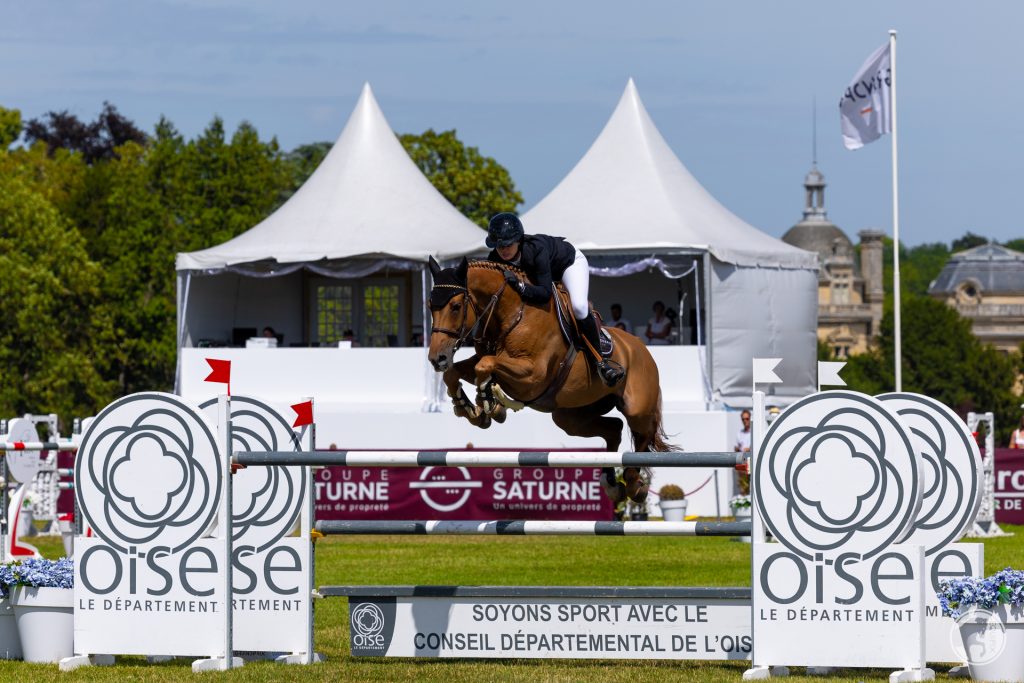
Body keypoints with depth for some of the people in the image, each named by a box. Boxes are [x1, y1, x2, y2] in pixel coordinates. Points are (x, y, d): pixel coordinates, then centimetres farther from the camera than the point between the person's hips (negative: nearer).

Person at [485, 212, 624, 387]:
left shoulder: (536, 249, -43)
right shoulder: (495, 259, -27)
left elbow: (545, 292, -47)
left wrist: (519, 286, -61)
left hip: (569, 261, -7)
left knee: (579, 306, -29)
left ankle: (599, 362, -16)